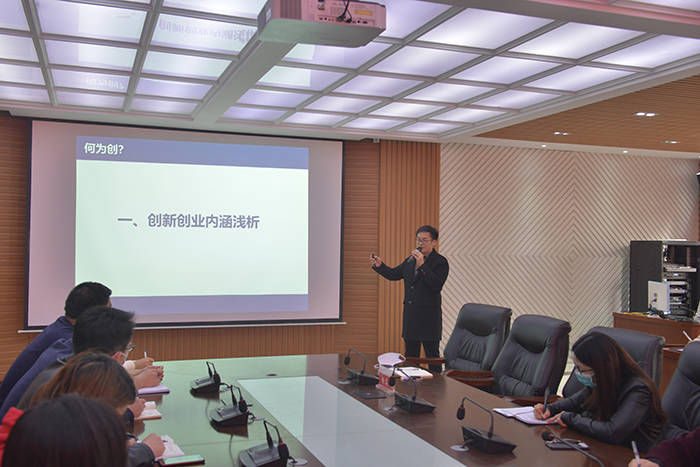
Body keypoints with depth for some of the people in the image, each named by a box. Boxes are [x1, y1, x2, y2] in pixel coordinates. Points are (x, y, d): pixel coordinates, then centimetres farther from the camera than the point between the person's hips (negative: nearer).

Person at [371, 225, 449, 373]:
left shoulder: (441, 262, -8)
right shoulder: (410, 260, 14)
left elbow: (437, 285, -22)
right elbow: (394, 274, 17)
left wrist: (422, 265, -27)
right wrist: (380, 265, 1)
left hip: (429, 317, -7)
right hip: (410, 315, 7)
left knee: (432, 355, 0)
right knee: (410, 355, 15)